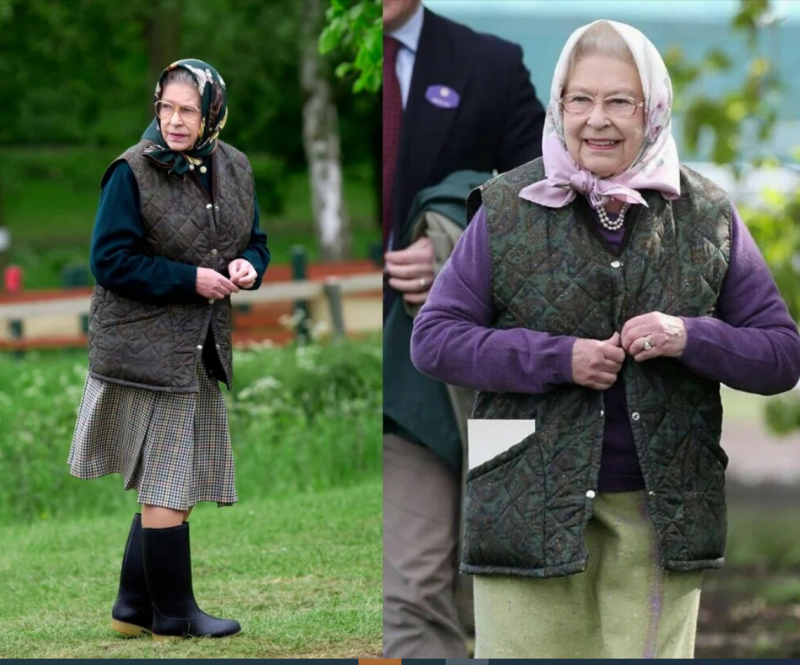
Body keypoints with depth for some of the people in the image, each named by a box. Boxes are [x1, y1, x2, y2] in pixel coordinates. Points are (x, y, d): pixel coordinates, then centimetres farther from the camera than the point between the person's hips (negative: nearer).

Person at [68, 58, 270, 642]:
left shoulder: (235, 170, 6)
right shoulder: (133, 173, -13)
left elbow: (255, 241, 17)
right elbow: (111, 259, -14)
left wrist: (248, 266, -7)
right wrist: (190, 280, -18)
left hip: (202, 352, 7)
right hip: (148, 348, -7)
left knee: (176, 485, 12)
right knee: (166, 488, -3)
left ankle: (134, 608, 23)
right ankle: (173, 615, 8)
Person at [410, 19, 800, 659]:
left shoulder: (707, 216, 6)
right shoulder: (508, 210, 2)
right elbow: (432, 337, 0)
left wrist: (691, 339, -13)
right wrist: (557, 359, -12)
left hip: (662, 510, 2)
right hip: (532, 504, -1)